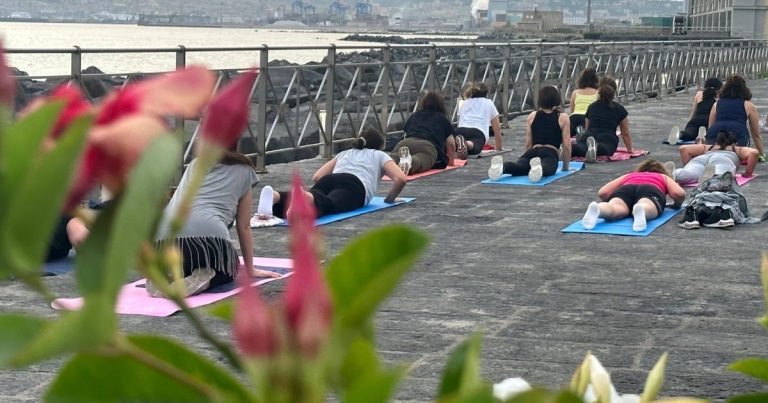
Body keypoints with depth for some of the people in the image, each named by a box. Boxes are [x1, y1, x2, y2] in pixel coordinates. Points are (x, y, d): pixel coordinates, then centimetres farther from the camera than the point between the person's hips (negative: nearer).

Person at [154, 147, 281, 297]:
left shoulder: (195, 164, 31)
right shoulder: (244, 171, 22)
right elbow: (243, 226, 24)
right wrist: (251, 269, 35)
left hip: (164, 237, 4)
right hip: (208, 236, -3)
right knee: (227, 270, 30)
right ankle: (205, 280, -4)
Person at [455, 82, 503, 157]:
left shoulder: (464, 103, 37)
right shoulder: (489, 103, 31)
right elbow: (497, 128, 32)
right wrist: (498, 148, 43)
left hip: (460, 130, 3)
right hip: (478, 132, -3)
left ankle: (457, 141, -53)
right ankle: (467, 144, -62)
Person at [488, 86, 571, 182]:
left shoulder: (532, 116, 23)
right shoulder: (563, 118, 14)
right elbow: (566, 145, 9)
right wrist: (565, 166, 20)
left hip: (532, 152, 3)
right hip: (550, 154, -3)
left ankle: (500, 167, -58)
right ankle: (538, 168, -71)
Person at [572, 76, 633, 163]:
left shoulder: (591, 107, 29)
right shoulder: (619, 109, 23)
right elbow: (625, 134, 31)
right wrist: (630, 150, 45)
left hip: (589, 136, 2)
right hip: (608, 139, -2)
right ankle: (597, 148, -60)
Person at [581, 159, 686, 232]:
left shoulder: (628, 176, 40)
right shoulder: (664, 177, 39)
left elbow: (602, 193, 25)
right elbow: (679, 193, 17)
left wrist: (611, 201, 43)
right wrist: (676, 205, 37)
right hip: (651, 190, -1)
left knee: (616, 208, -30)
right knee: (646, 207, -34)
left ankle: (596, 209, -64)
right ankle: (640, 210, -70)